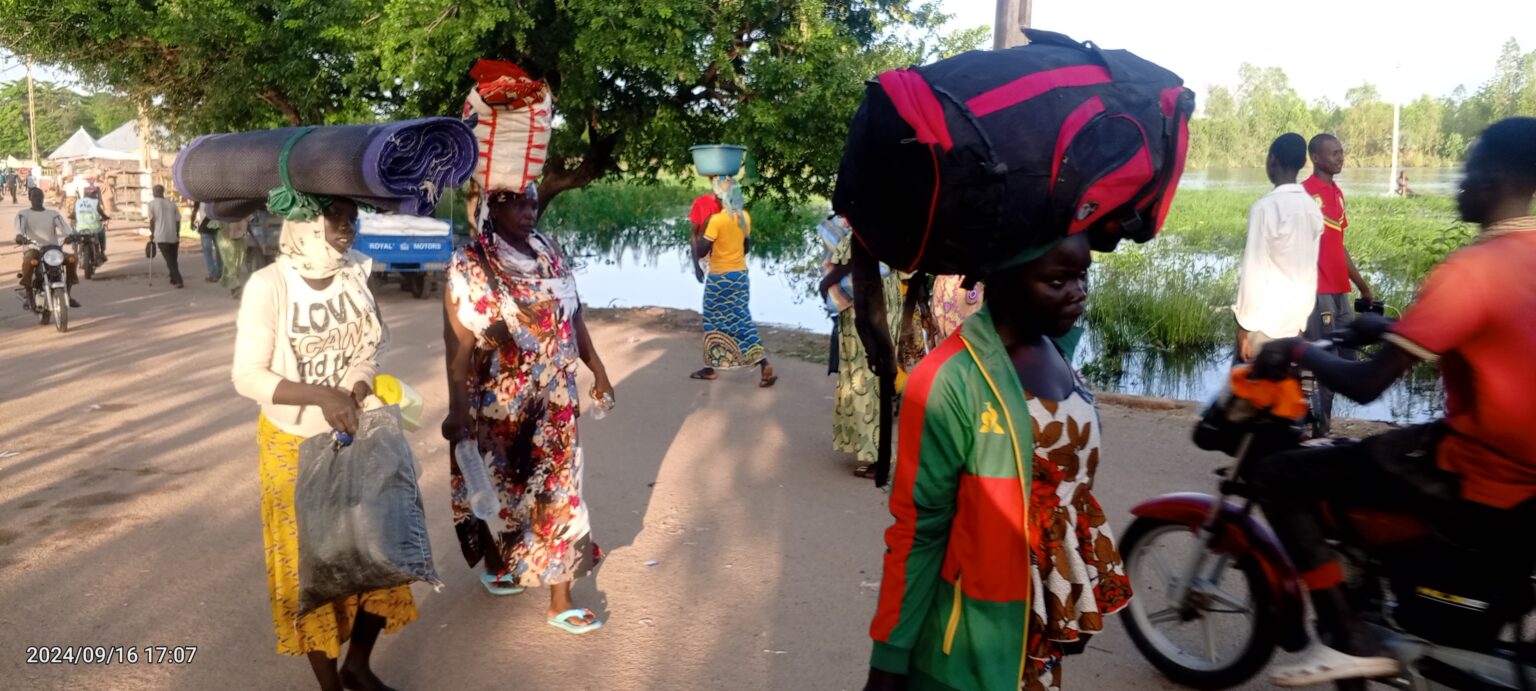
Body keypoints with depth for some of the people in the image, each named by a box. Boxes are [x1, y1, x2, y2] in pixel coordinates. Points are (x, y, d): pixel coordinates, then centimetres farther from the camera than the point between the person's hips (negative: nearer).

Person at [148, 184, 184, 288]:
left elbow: (152, 220, -2)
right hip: (174, 236, 4)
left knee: (170, 261, -4)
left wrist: (152, 232, 11)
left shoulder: (153, 203, 1)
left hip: (161, 236, -4)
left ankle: (178, 281, -17)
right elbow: (178, 220, 8)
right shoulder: (172, 203, 11)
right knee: (173, 260, 18)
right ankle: (174, 280, 27)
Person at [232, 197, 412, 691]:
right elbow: (247, 376, -18)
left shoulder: (356, 272, -7)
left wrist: (358, 388, -18)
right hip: (295, 445, -4)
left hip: (356, 435, 4)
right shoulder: (268, 286, -20)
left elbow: (372, 340, 2)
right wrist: (320, 396, -30)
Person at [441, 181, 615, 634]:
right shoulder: (469, 268, -13)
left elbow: (574, 319, 11)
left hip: (555, 403, 4)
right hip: (499, 408, -4)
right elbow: (458, 345, -18)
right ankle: (497, 564, 43)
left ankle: (561, 602, 13)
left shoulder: (552, 255, 3)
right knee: (501, 488, 14)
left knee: (559, 491, 5)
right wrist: (458, 412, -23)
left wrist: (598, 372, 13)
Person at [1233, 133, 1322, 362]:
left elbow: (1254, 270, -15)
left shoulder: (1265, 207, -13)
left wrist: (1244, 327, -12)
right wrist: (1301, 320, 20)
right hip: (1296, 321, 7)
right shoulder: (1313, 209, 7)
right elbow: (1310, 270, 12)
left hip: (1266, 322, -7)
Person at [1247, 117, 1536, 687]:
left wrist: (1299, 350, -6)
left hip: (1479, 477, -9)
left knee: (1277, 476, -6)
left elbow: (1366, 385, -24)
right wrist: (1387, 329, 22)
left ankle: (1350, 642, -5)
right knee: (1383, 446, 33)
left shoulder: (1470, 269, -23)